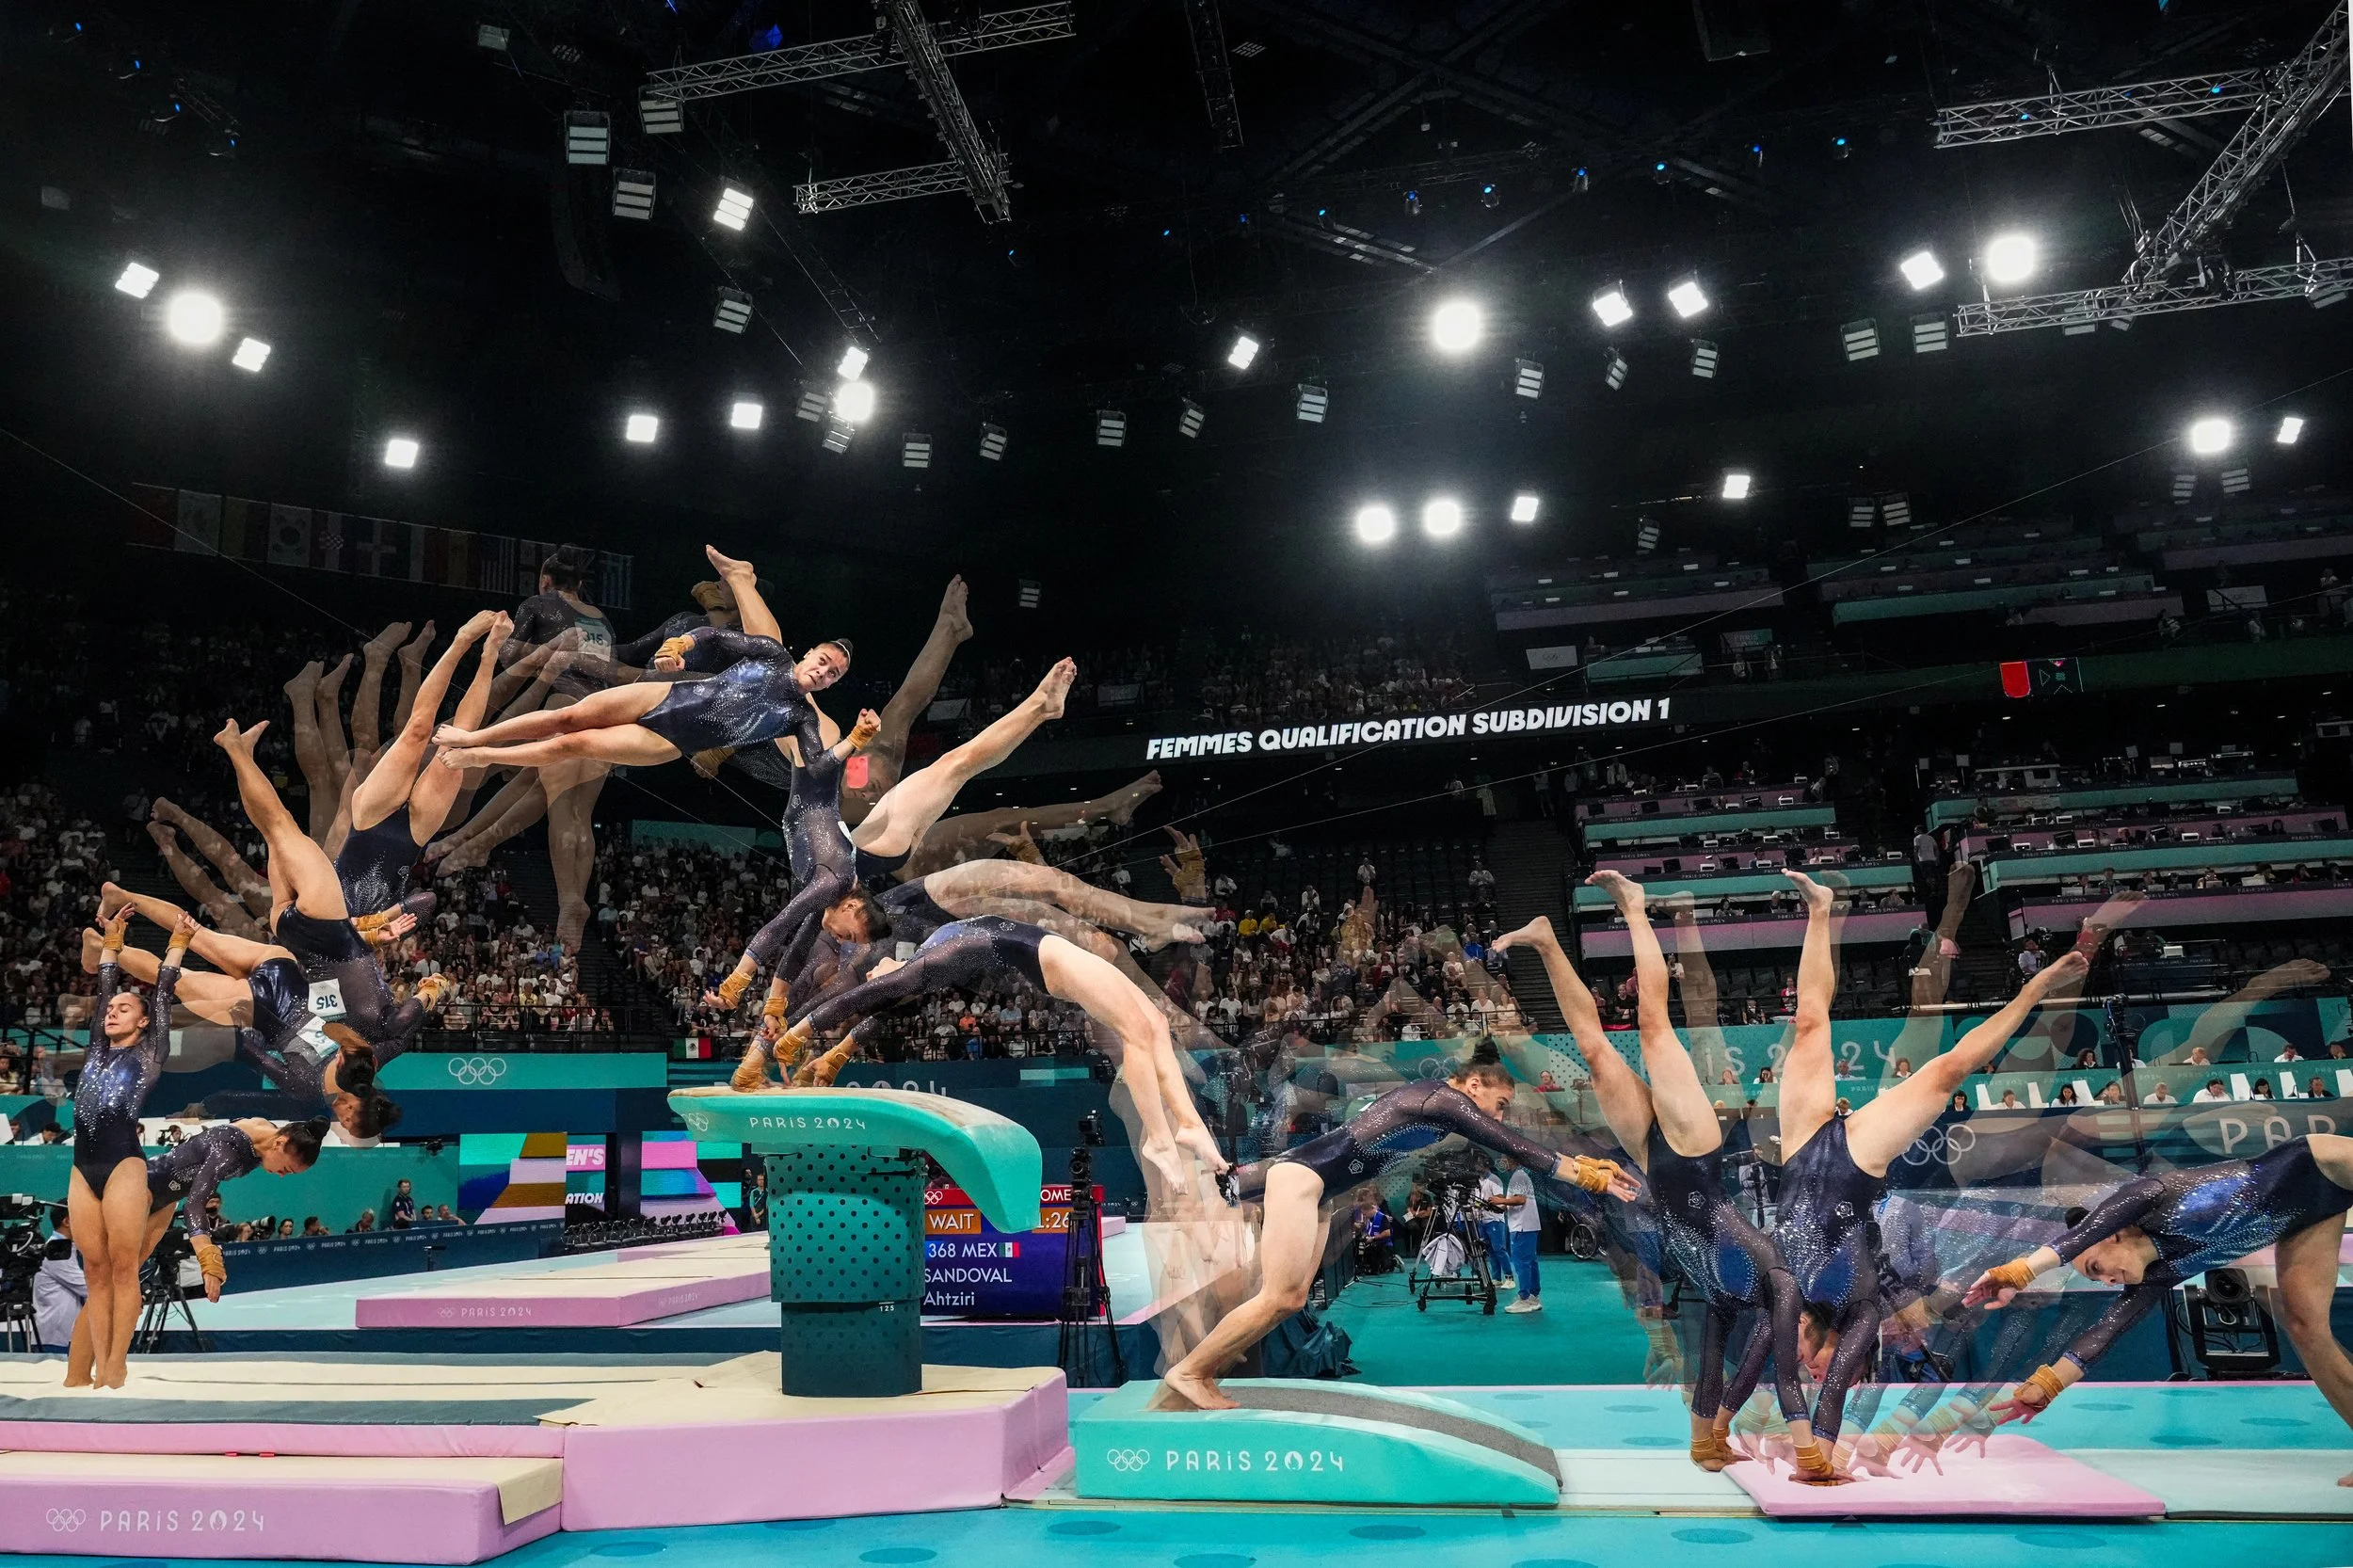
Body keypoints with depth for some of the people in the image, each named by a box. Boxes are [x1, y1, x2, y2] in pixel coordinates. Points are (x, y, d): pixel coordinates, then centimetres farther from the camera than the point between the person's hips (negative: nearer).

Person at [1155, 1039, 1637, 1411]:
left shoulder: (1438, 1103, 15)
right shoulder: (1444, 1098, -13)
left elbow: (1510, 1142, 22)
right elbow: (1510, 1145, -15)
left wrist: (1579, 1161, 22)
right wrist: (1586, 1176, -11)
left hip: (1317, 1190, 10)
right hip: (1302, 1177, -10)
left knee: (1291, 1299, 6)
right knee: (1279, 1298, -13)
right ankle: (1187, 1373, -6)